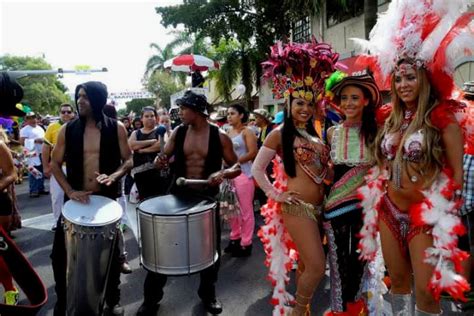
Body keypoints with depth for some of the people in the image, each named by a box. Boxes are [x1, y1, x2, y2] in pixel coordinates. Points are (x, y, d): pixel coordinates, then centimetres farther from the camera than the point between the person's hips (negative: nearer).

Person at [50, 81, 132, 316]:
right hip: (76, 198, 1)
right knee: (60, 252, 4)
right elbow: (55, 164, 2)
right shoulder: (68, 130, -1)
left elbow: (128, 160, -2)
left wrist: (113, 176, -22)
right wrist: (69, 191, -11)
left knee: (110, 251, 11)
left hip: (107, 198, -1)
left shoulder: (116, 128, -5)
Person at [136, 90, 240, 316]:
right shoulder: (178, 132, -2)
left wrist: (223, 173, -26)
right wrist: (160, 162, -19)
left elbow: (237, 167, -5)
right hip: (179, 195, 2)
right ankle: (151, 298, 27)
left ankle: (208, 293, 37)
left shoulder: (220, 137, -9)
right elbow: (164, 157, 5)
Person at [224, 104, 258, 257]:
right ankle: (235, 238, 26)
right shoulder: (227, 133, 14)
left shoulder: (247, 132, -4)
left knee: (245, 210, 0)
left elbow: (252, 153, -13)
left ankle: (246, 243, 9)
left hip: (244, 173, -6)